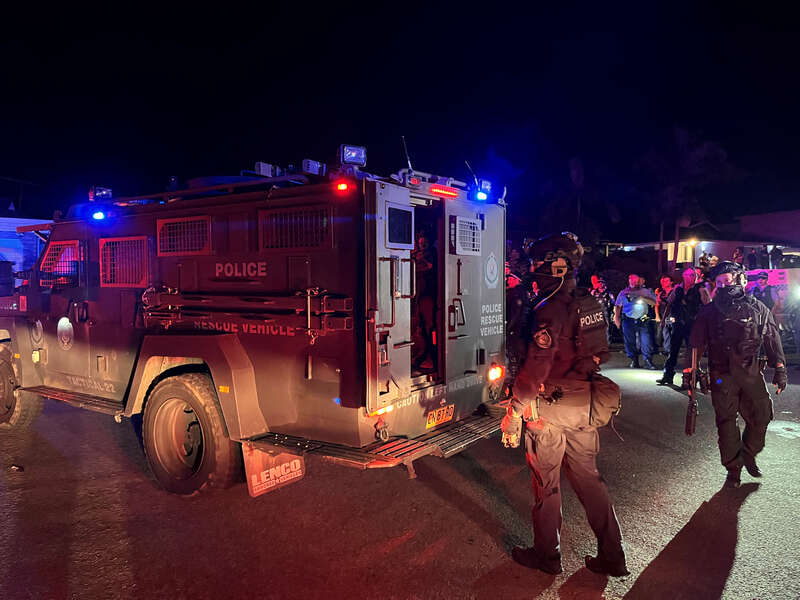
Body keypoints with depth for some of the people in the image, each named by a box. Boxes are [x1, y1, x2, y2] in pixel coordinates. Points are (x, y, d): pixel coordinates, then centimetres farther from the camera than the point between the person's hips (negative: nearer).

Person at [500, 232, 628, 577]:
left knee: (546, 485, 9)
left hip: (550, 410, -7)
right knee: (588, 478, 18)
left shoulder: (550, 311, -21)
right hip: (584, 407, 7)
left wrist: (514, 413, -20)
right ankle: (612, 557, 26)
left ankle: (546, 555, 26)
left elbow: (535, 370, -25)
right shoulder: (590, 304, 4)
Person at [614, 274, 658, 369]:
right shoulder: (623, 293, 10)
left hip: (643, 321, -1)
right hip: (628, 321, 1)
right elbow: (617, 306, 14)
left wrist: (642, 298, -14)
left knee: (647, 341, -7)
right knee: (630, 342, 2)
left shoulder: (645, 291, 8)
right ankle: (634, 360, 14)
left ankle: (648, 360, 2)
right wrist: (617, 317, 3)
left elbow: (654, 302, -2)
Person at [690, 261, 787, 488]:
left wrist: (780, 369, 6)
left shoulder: (758, 309, 6)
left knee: (761, 415, 1)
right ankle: (733, 468, 15)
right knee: (726, 421, 1)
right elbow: (697, 344, 5)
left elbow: (772, 340, 9)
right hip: (722, 374, -1)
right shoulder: (709, 311, 5)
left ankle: (748, 455, 28)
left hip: (751, 371, 1)